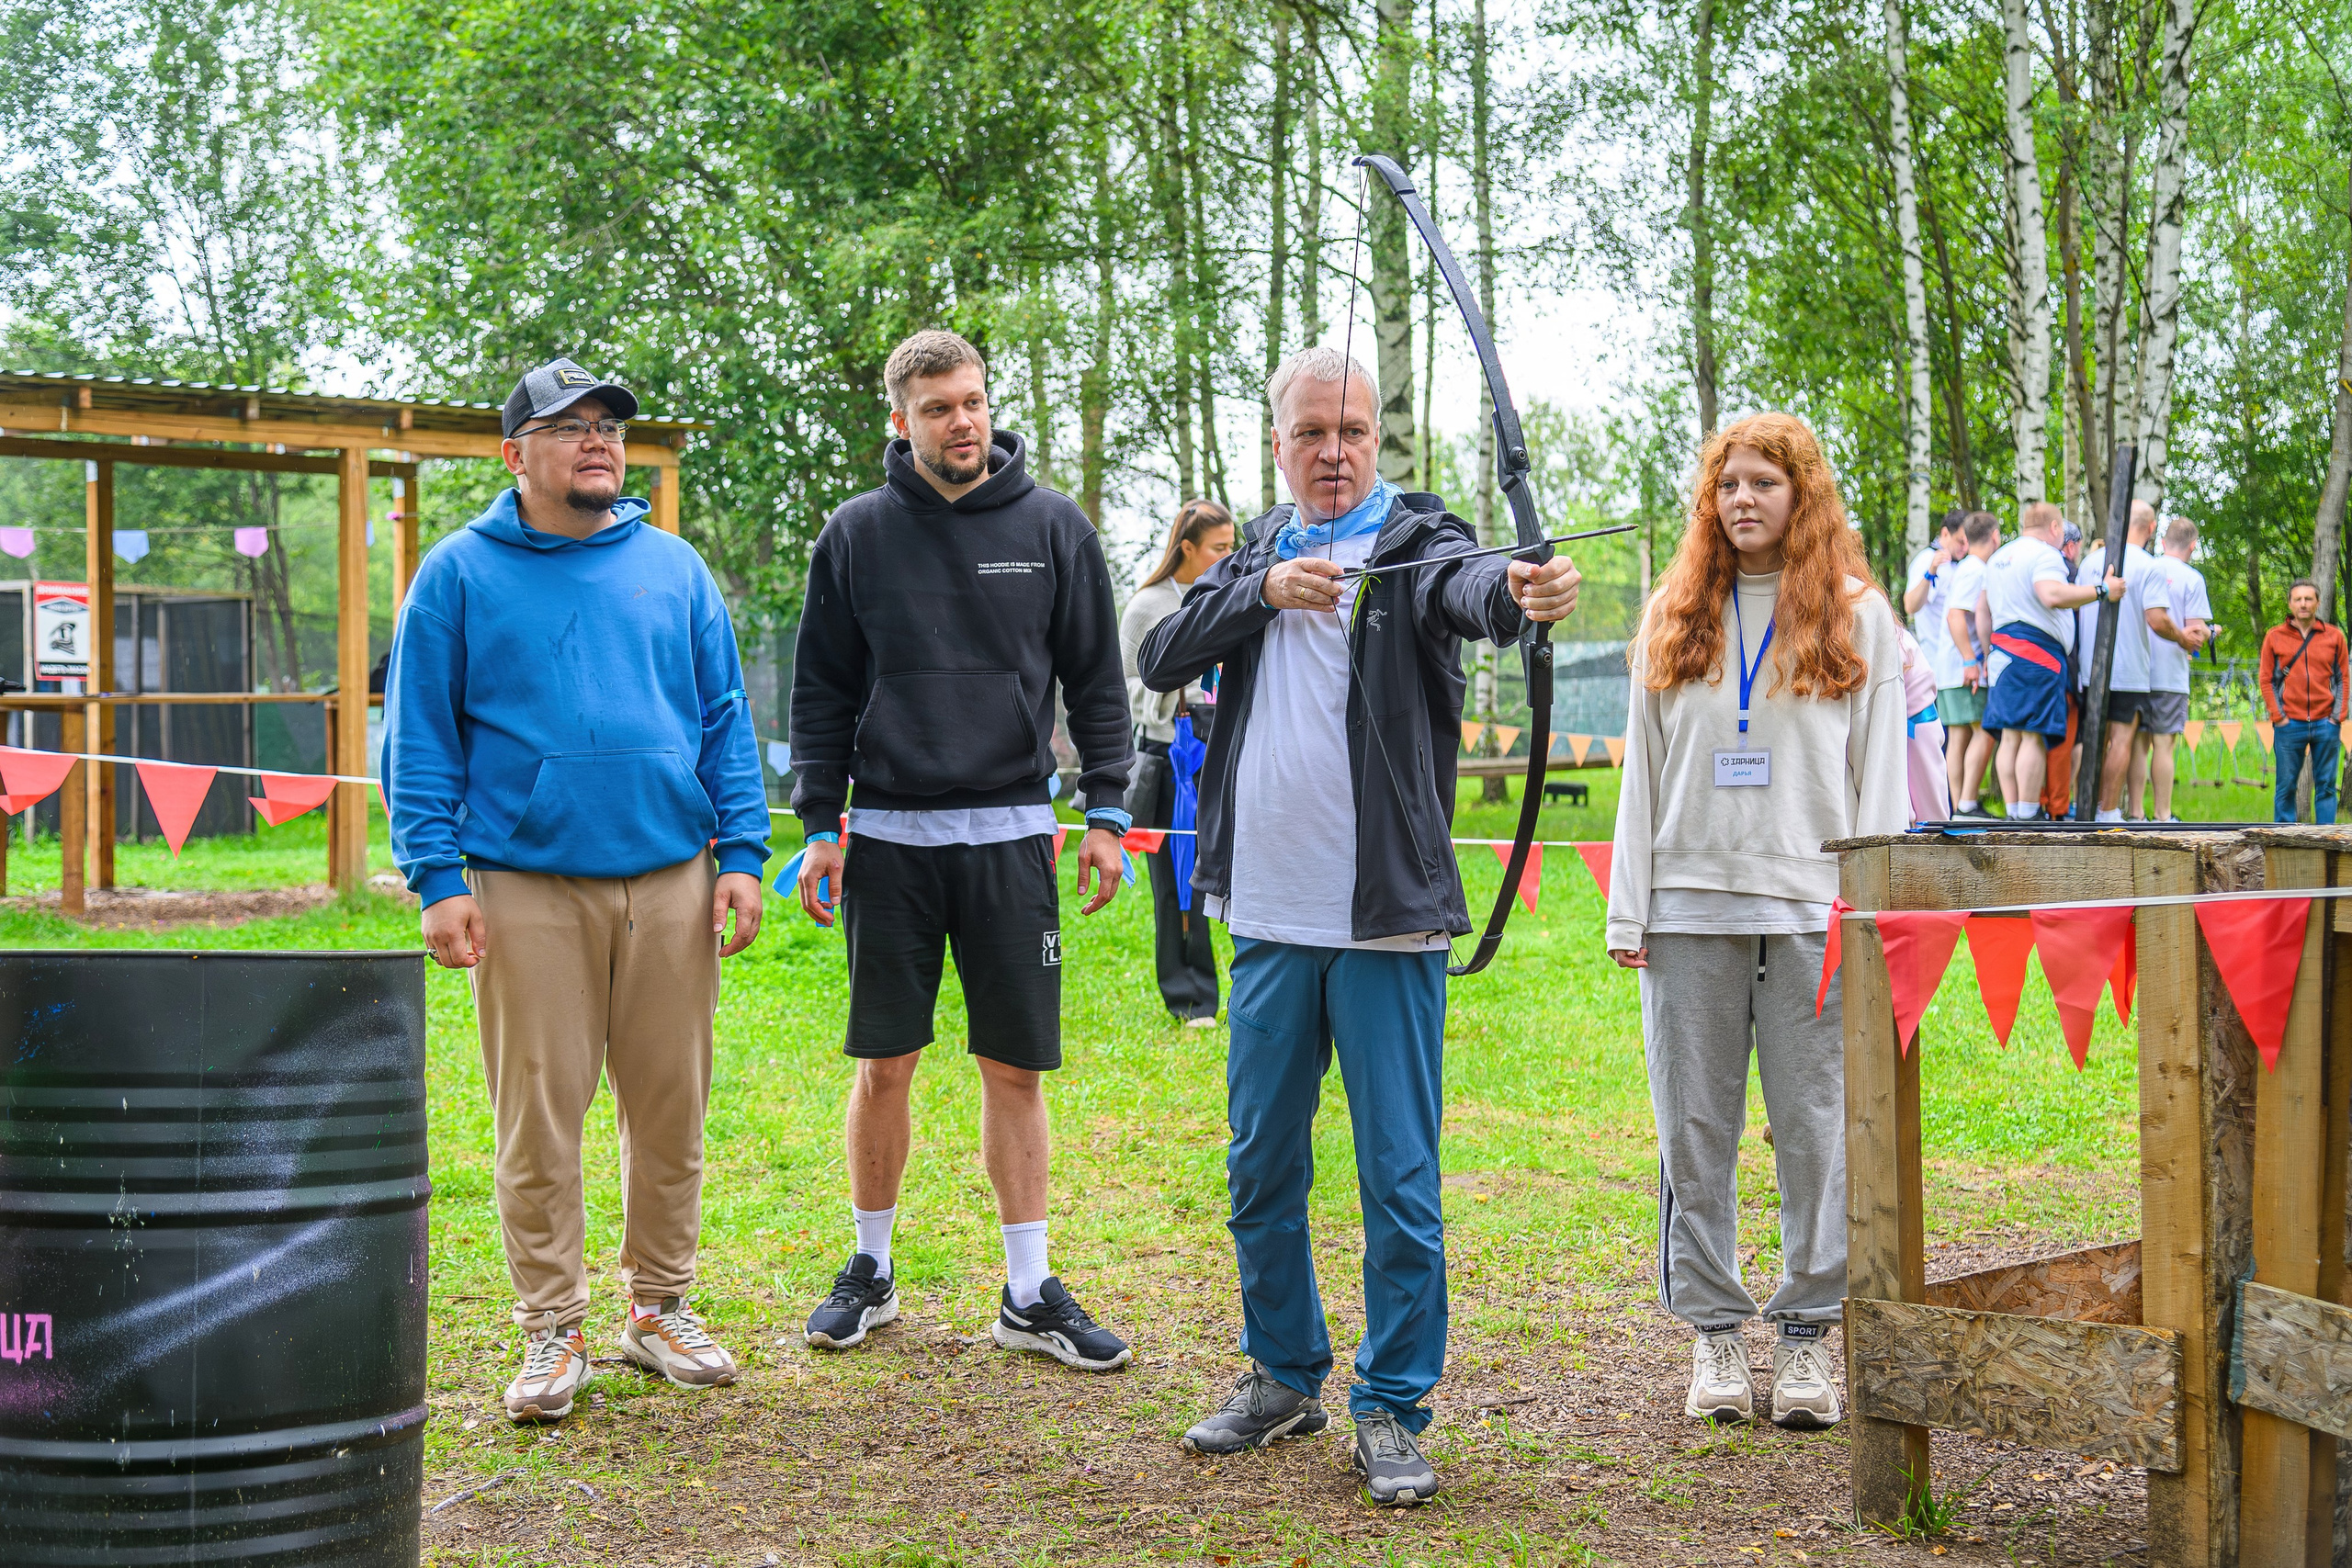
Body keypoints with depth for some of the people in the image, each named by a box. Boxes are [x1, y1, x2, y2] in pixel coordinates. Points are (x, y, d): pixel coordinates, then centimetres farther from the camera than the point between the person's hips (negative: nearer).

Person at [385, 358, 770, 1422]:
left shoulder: (674, 569, 11)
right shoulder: (460, 575, 4)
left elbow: (725, 718, 12)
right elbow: (418, 738, 3)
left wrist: (741, 854, 3)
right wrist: (438, 877, -6)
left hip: (671, 883, 2)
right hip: (526, 887, -2)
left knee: (670, 1107, 7)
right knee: (538, 1118, 0)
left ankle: (660, 1306, 23)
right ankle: (552, 1332, 12)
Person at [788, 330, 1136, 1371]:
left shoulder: (1053, 526, 4)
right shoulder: (857, 533, 4)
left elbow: (1096, 679, 7)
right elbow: (822, 691, 7)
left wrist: (1106, 812, 0)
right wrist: (818, 825, 0)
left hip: (1009, 835, 0)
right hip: (890, 833, 0)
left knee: (1016, 1067, 3)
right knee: (885, 1063, 5)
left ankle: (1030, 1293, 12)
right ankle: (870, 1270, 22)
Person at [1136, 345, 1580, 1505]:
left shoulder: (1414, 538, -4)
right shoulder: (1257, 552, 13)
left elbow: (1462, 586, -28)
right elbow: (1159, 659, 2)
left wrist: (1519, 592, -51)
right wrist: (1265, 593, -12)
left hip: (1387, 920, -5)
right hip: (1267, 915, 5)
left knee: (1399, 1177, -1)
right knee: (1262, 1164, 14)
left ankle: (1392, 1410, 12)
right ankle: (1283, 1376, 31)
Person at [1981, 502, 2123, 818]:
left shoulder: (1998, 557, 22)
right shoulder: (2045, 554, -6)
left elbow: (1984, 612, 24)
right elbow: (2052, 595, -24)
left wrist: (1987, 656, 28)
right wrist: (2101, 590, -18)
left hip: (2004, 649, 9)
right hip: (2036, 653, -9)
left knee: (2010, 736, 5)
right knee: (2034, 736, -10)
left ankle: (2013, 813, 4)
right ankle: (2029, 815, -13)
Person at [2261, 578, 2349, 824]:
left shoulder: (2334, 637, 8)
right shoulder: (2274, 637, 5)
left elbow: (2342, 680, 9)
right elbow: (2266, 681, 4)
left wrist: (2337, 717, 0)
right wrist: (2278, 718, -3)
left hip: (2325, 724, 1)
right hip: (2289, 726, -1)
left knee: (2326, 786, 3)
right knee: (2286, 787, 1)